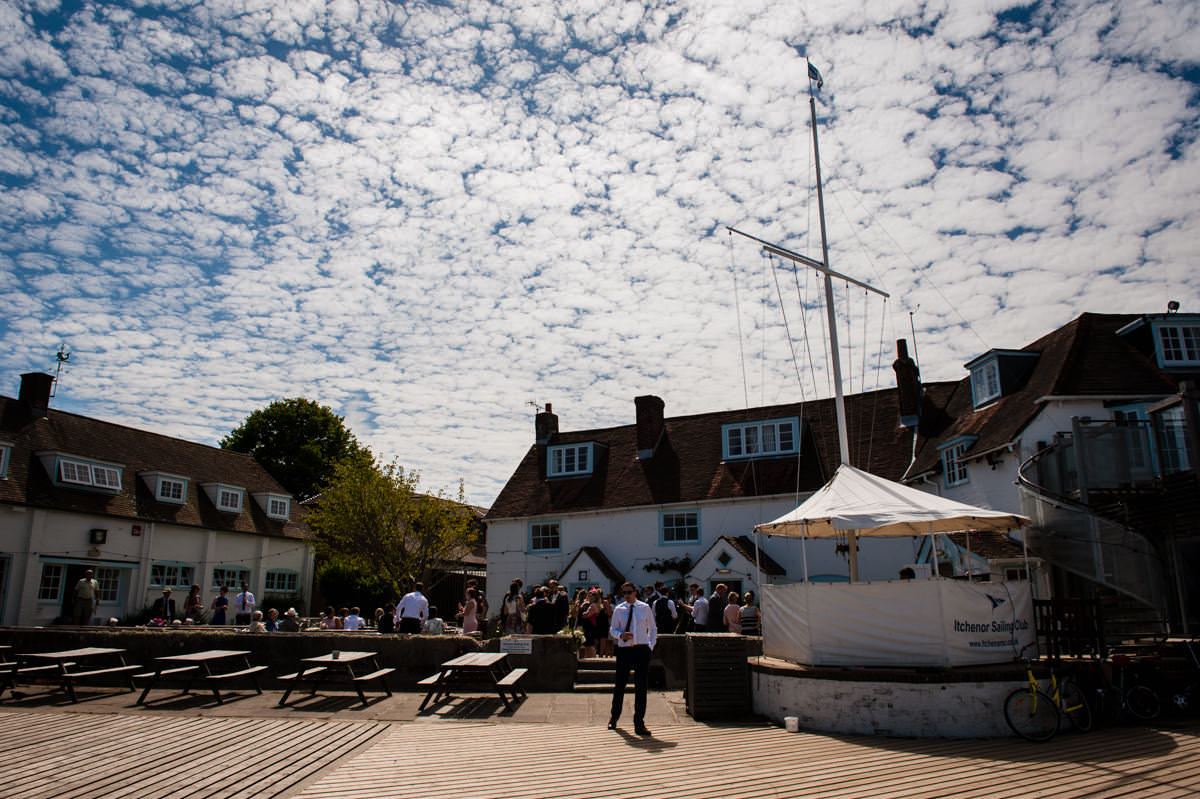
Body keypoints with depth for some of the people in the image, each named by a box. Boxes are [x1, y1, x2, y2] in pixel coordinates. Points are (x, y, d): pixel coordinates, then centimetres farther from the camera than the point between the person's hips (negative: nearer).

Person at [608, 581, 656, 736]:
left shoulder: (645, 608, 5)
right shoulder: (619, 610, 4)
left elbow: (652, 629, 13)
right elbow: (613, 630, 7)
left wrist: (651, 646, 2)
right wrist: (620, 635, -14)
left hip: (642, 649, 0)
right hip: (624, 649, 0)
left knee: (641, 686, 1)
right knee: (620, 684, 6)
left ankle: (639, 724, 8)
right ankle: (614, 717, 29)